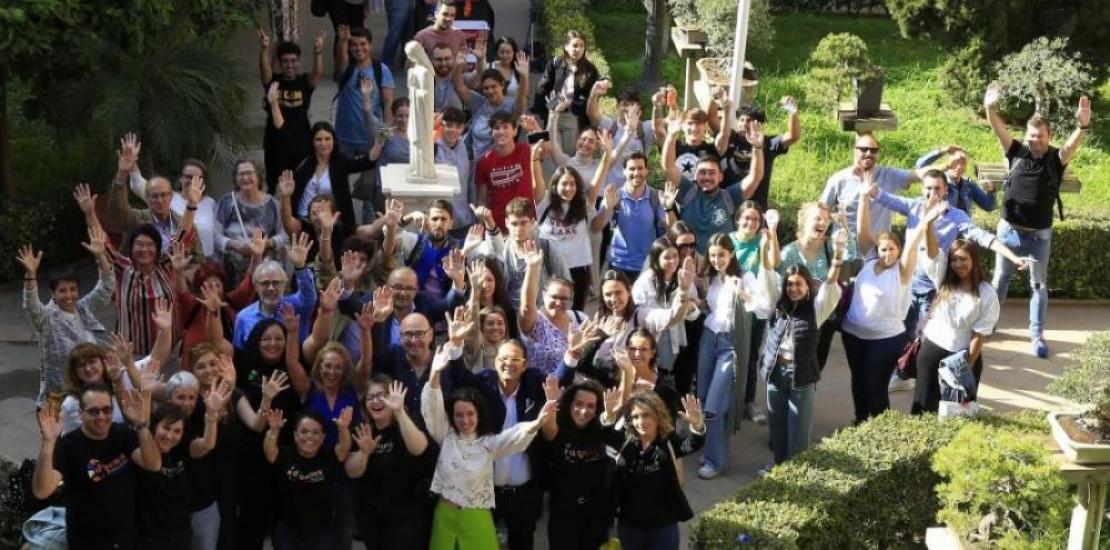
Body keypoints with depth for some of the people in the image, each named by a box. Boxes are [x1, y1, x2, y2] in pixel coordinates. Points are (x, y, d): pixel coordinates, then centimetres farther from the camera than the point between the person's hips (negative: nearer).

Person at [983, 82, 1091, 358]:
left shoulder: (1056, 159, -8)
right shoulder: (1017, 152, -5)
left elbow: (1072, 145, -27)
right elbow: (999, 130, -16)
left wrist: (1083, 125, -47)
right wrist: (990, 108, -35)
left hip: (1039, 235, -1)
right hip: (1008, 230, 1)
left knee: (1039, 284, 7)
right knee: (1000, 278, 15)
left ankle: (1037, 335, 14)